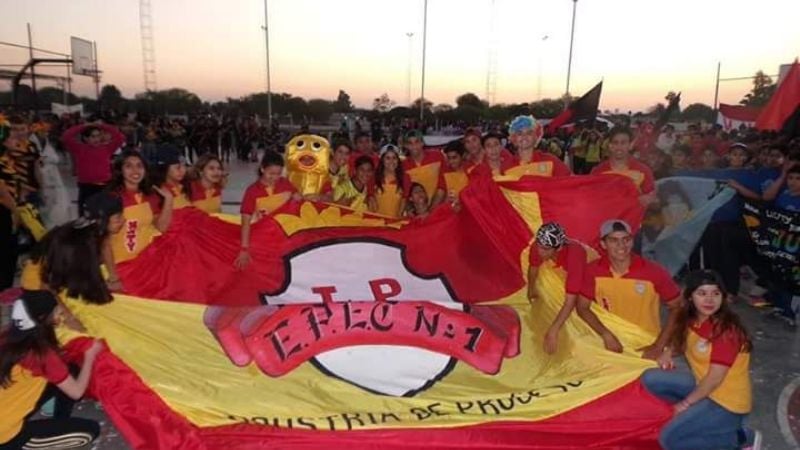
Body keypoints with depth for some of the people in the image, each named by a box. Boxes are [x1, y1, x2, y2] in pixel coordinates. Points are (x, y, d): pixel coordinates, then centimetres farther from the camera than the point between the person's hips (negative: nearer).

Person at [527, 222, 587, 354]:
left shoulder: (574, 255, -46)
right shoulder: (538, 247, -33)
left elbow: (570, 301, -47)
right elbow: (533, 267, -6)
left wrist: (553, 331, -50)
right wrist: (531, 289, 2)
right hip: (562, 273, 4)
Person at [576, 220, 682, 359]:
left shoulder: (654, 272, -15)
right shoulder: (593, 271, -11)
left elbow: (677, 308, -6)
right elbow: (582, 308, -3)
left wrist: (658, 346, -11)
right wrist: (606, 334, -16)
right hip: (612, 347, 1)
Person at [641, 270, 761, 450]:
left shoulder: (726, 329, -24)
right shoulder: (691, 320, -1)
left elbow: (715, 378, -23)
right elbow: (681, 342, 19)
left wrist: (686, 403, -15)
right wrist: (668, 352, -3)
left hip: (727, 400, -7)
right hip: (704, 386, 7)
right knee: (650, 379, -6)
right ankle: (697, 413, 2)